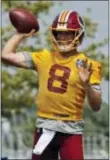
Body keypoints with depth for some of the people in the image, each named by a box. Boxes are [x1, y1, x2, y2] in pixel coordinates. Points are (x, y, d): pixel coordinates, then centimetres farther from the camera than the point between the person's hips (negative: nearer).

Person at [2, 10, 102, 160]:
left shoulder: (86, 64, -5)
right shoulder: (44, 57, 6)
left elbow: (96, 107, -8)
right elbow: (6, 55, 5)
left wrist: (87, 84, -24)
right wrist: (21, 35, 10)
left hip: (71, 129, -4)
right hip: (45, 126, 4)